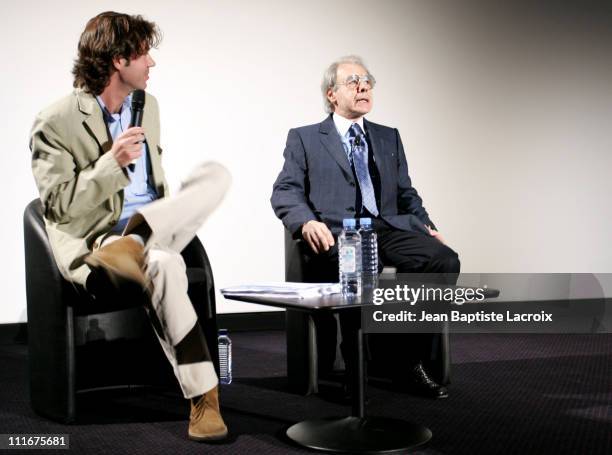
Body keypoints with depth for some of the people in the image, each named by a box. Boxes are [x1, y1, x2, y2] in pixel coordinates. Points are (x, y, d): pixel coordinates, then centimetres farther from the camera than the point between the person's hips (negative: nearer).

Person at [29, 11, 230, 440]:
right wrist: (110, 163, -23)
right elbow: (59, 206, -12)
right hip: (93, 240, -6)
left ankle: (134, 242, -29)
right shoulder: (56, 122, -8)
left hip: (154, 228, 6)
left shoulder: (148, 105, 13)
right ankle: (204, 396, -30)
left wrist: (166, 219, 12)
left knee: (217, 174, -17)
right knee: (163, 266, -38)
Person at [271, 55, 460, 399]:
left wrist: (427, 226, 4)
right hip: (336, 232, -4)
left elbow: (406, 194, 25)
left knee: (445, 260, -24)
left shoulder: (389, 138, 27)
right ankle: (354, 367, -18)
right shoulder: (304, 138, 14)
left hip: (387, 228, 4)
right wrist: (307, 222, -19)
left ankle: (413, 360, -13)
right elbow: (285, 192, 3)